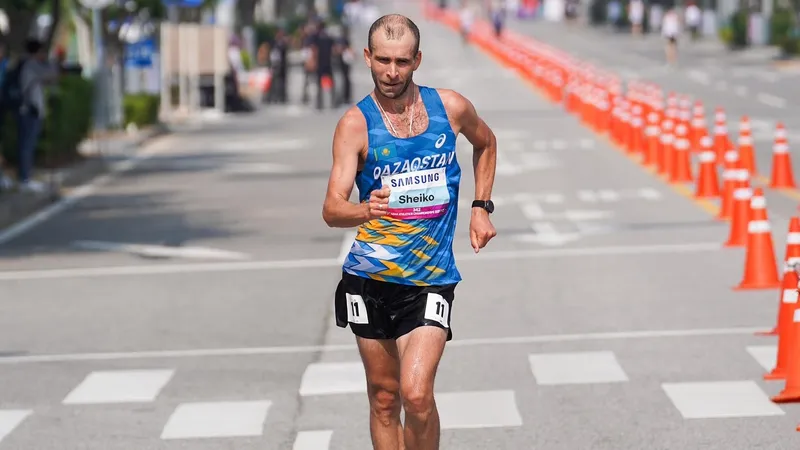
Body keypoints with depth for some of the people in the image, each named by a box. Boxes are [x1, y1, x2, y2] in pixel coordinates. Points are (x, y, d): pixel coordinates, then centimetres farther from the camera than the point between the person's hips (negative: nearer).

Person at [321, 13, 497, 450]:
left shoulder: (451, 107, -2)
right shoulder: (355, 124, -8)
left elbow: (486, 143, 22)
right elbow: (332, 208, -18)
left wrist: (481, 207, 13)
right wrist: (365, 211, -39)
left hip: (431, 278, -1)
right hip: (370, 278, 1)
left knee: (416, 394, -16)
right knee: (383, 397, 9)